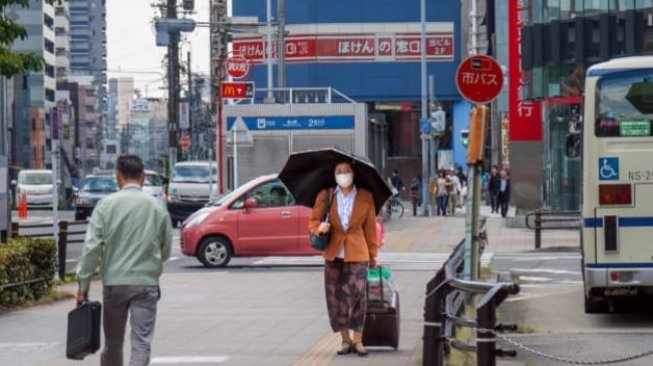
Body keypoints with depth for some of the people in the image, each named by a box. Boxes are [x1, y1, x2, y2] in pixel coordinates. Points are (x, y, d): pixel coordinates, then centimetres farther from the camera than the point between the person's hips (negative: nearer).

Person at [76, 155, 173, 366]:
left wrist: (83, 284, -2)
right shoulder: (157, 207, 1)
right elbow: (166, 249, 9)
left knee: (113, 342, 14)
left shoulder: (107, 205, -4)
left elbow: (92, 248, -7)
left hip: (114, 282, 0)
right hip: (146, 283, 0)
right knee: (142, 342, -3)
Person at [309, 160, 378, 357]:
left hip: (357, 253, -2)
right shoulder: (325, 196, 4)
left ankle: (358, 341, -5)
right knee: (336, 298, 2)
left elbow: (370, 228, 8)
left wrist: (373, 254, 10)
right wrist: (319, 227, -15)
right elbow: (313, 221, 9)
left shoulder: (366, 198, 4)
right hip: (333, 254, 2)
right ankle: (345, 340, 13)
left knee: (357, 295, -12)